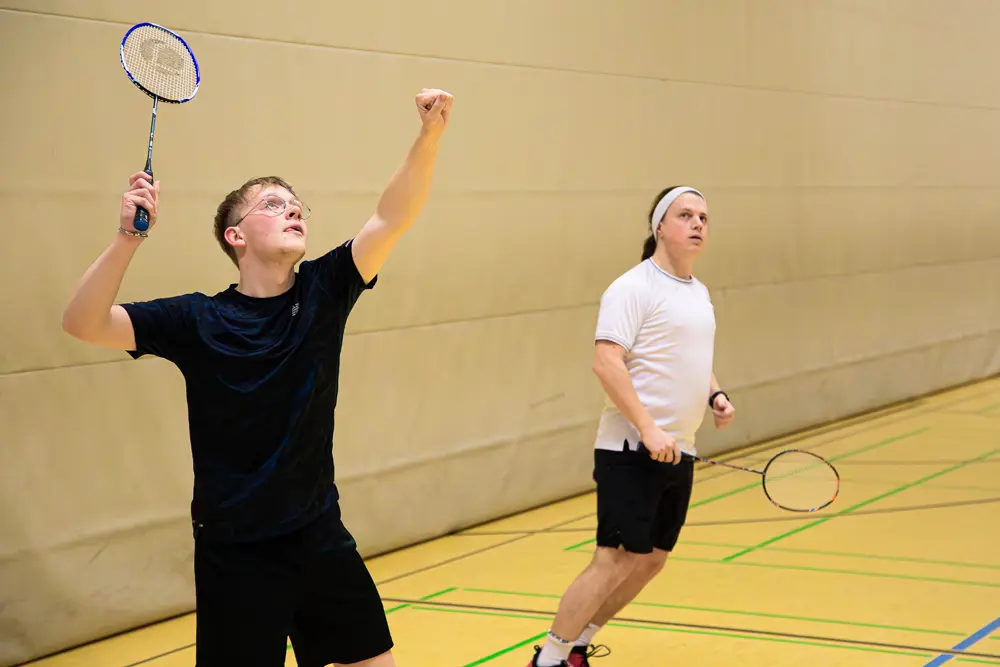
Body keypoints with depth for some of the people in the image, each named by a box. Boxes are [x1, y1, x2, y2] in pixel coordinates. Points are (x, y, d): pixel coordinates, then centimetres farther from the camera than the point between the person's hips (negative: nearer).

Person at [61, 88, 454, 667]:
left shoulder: (324, 291, -1)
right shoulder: (197, 320, -9)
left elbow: (392, 219, -14)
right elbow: (84, 324, -18)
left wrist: (431, 133, -29)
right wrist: (130, 236, -31)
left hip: (320, 537, 4)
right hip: (235, 553, -3)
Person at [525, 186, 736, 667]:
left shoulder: (699, 293, 16)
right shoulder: (633, 288, -11)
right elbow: (606, 362, -20)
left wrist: (715, 395, 8)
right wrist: (648, 429, -25)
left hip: (678, 453, 9)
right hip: (632, 452, -9)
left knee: (650, 562, 11)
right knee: (614, 562, -10)